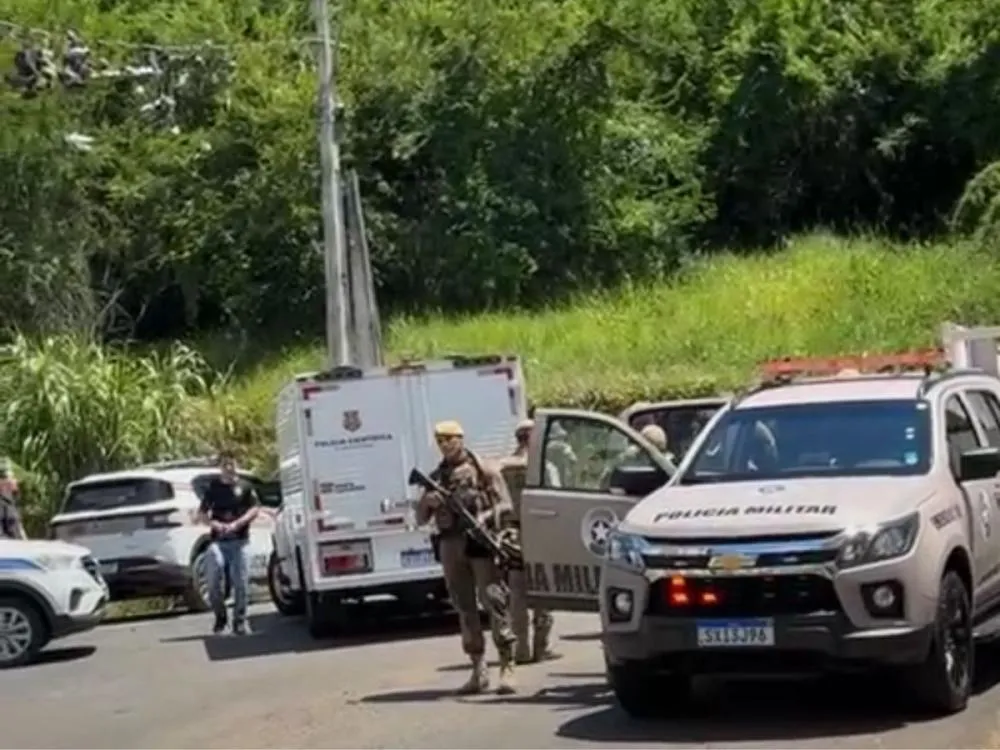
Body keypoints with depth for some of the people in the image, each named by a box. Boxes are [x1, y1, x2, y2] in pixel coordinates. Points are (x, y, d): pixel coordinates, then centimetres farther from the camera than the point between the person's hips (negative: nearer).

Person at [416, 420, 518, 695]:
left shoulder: (484, 469, 4)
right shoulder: (436, 477, 16)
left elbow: (506, 506, 0)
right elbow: (421, 519, 17)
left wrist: (485, 517, -17)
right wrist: (427, 502, -4)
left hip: (482, 543, -5)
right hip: (450, 546, 5)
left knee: (495, 605, -7)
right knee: (465, 610, 7)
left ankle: (507, 667, -5)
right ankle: (478, 670, 13)